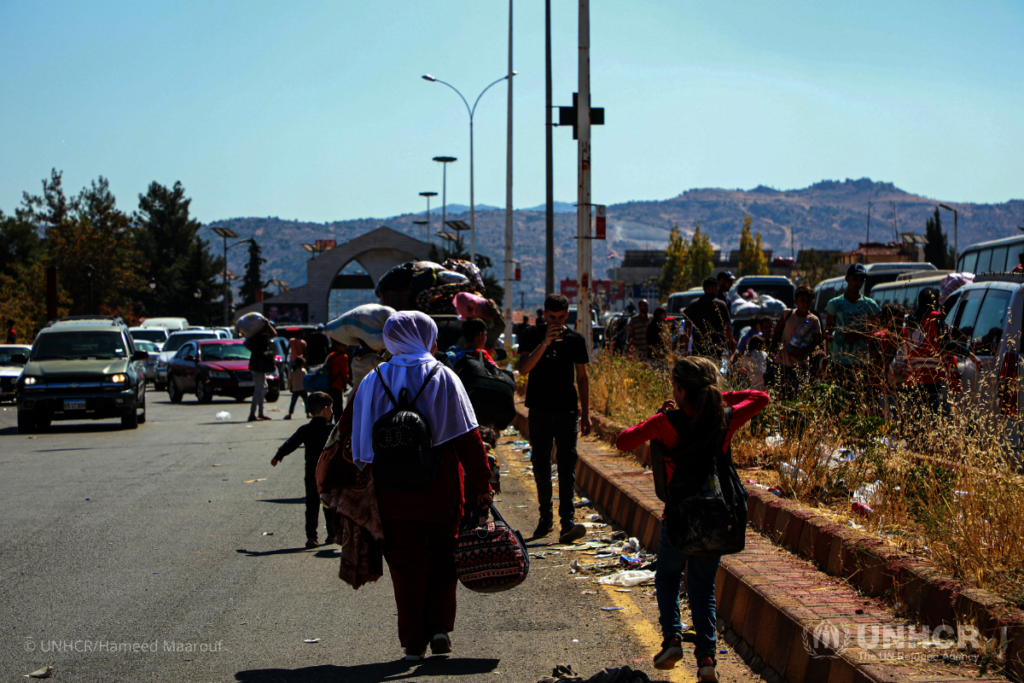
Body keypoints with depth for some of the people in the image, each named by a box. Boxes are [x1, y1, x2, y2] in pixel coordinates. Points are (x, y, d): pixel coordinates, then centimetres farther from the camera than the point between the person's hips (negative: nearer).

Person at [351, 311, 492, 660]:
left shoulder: (373, 381, 2)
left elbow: (361, 444, 3)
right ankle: (440, 626, 7)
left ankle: (413, 640, 10)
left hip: (393, 492, 2)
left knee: (405, 565, 9)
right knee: (442, 558, 16)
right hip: (440, 488, -1)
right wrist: (481, 483, -4)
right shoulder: (443, 377, -5)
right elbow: (467, 436, -8)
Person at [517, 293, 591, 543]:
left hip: (567, 412, 0)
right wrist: (545, 342, -22)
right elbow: (523, 368, -12)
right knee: (540, 467, 8)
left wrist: (585, 414, 8)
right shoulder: (532, 336, 1)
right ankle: (545, 517, 21)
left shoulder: (575, 340, 5)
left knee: (567, 467, -9)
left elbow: (582, 377, 11)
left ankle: (567, 521, -16)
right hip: (539, 411, 0)